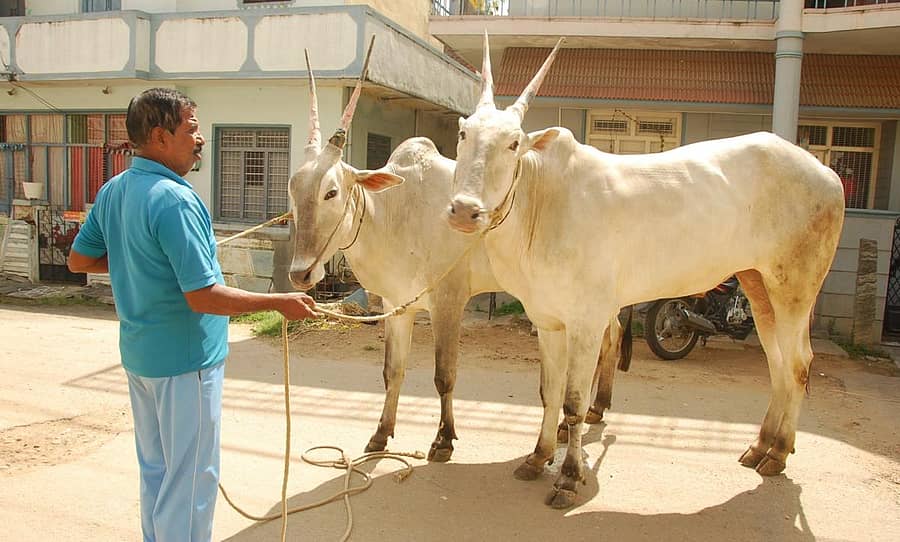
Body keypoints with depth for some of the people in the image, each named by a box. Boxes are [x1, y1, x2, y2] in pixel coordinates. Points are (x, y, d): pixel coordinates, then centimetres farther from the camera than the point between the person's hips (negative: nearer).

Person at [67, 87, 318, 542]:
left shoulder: (112, 190, 5)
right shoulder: (174, 199, -22)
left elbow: (78, 260, 15)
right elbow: (204, 297, -25)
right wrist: (281, 303, -18)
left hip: (137, 352, 9)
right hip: (185, 359, -9)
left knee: (155, 469, 22)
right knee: (191, 476, 5)